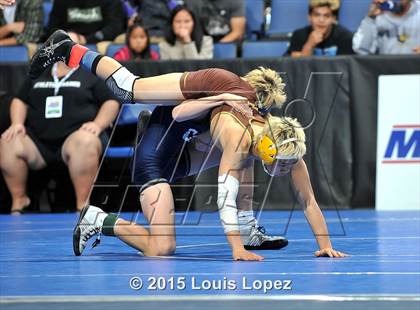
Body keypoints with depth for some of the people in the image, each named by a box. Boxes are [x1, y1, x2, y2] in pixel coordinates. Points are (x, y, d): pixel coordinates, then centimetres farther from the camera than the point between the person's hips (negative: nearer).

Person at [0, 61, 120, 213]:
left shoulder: (90, 74, 13)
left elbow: (111, 102, 8)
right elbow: (20, 100, 24)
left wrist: (98, 124, -10)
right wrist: (17, 123, 4)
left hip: (76, 135, -3)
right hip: (38, 141, 4)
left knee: (85, 142, -40)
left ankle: (83, 206, -35)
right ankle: (18, 201, -9)